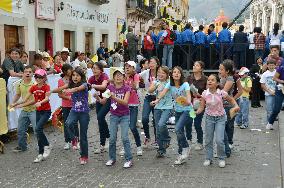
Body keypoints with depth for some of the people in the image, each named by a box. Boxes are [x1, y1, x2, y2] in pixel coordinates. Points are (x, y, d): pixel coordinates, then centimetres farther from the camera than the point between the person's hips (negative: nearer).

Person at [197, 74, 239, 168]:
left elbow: (231, 99, 2)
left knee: (219, 140, -10)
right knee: (208, 140, 8)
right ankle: (208, 158, 24)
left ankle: (221, 159, 12)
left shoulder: (221, 93, -15)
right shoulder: (204, 94, -10)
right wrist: (196, 112, -26)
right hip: (209, 118, 2)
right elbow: (201, 107, -7)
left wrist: (236, 106, -16)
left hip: (220, 118, -2)